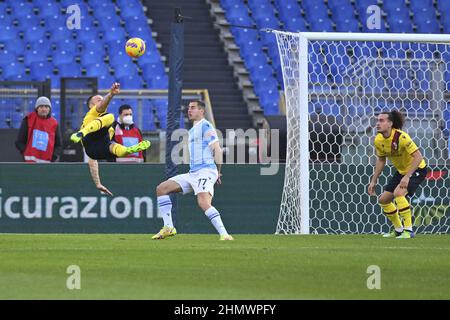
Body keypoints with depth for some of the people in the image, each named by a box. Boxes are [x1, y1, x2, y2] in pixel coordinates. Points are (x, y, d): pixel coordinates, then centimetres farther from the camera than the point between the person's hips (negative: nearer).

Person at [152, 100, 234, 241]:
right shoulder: (192, 130, 24)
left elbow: (217, 150, -12)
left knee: (204, 203, -30)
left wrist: (217, 172, -10)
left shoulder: (205, 126, -5)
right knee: (161, 188, 5)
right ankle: (168, 227, 3)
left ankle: (224, 234, -31)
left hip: (205, 171, -10)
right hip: (192, 173, 10)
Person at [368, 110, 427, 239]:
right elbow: (381, 160, 10)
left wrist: (407, 176, -37)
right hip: (401, 171, 8)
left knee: (398, 193, -30)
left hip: (417, 169, -8)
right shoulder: (378, 140, -8)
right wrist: (373, 181, 7)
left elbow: (418, 157, -31)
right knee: (383, 199, 7)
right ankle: (398, 229, 27)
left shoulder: (401, 137, -30)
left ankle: (408, 230, -22)